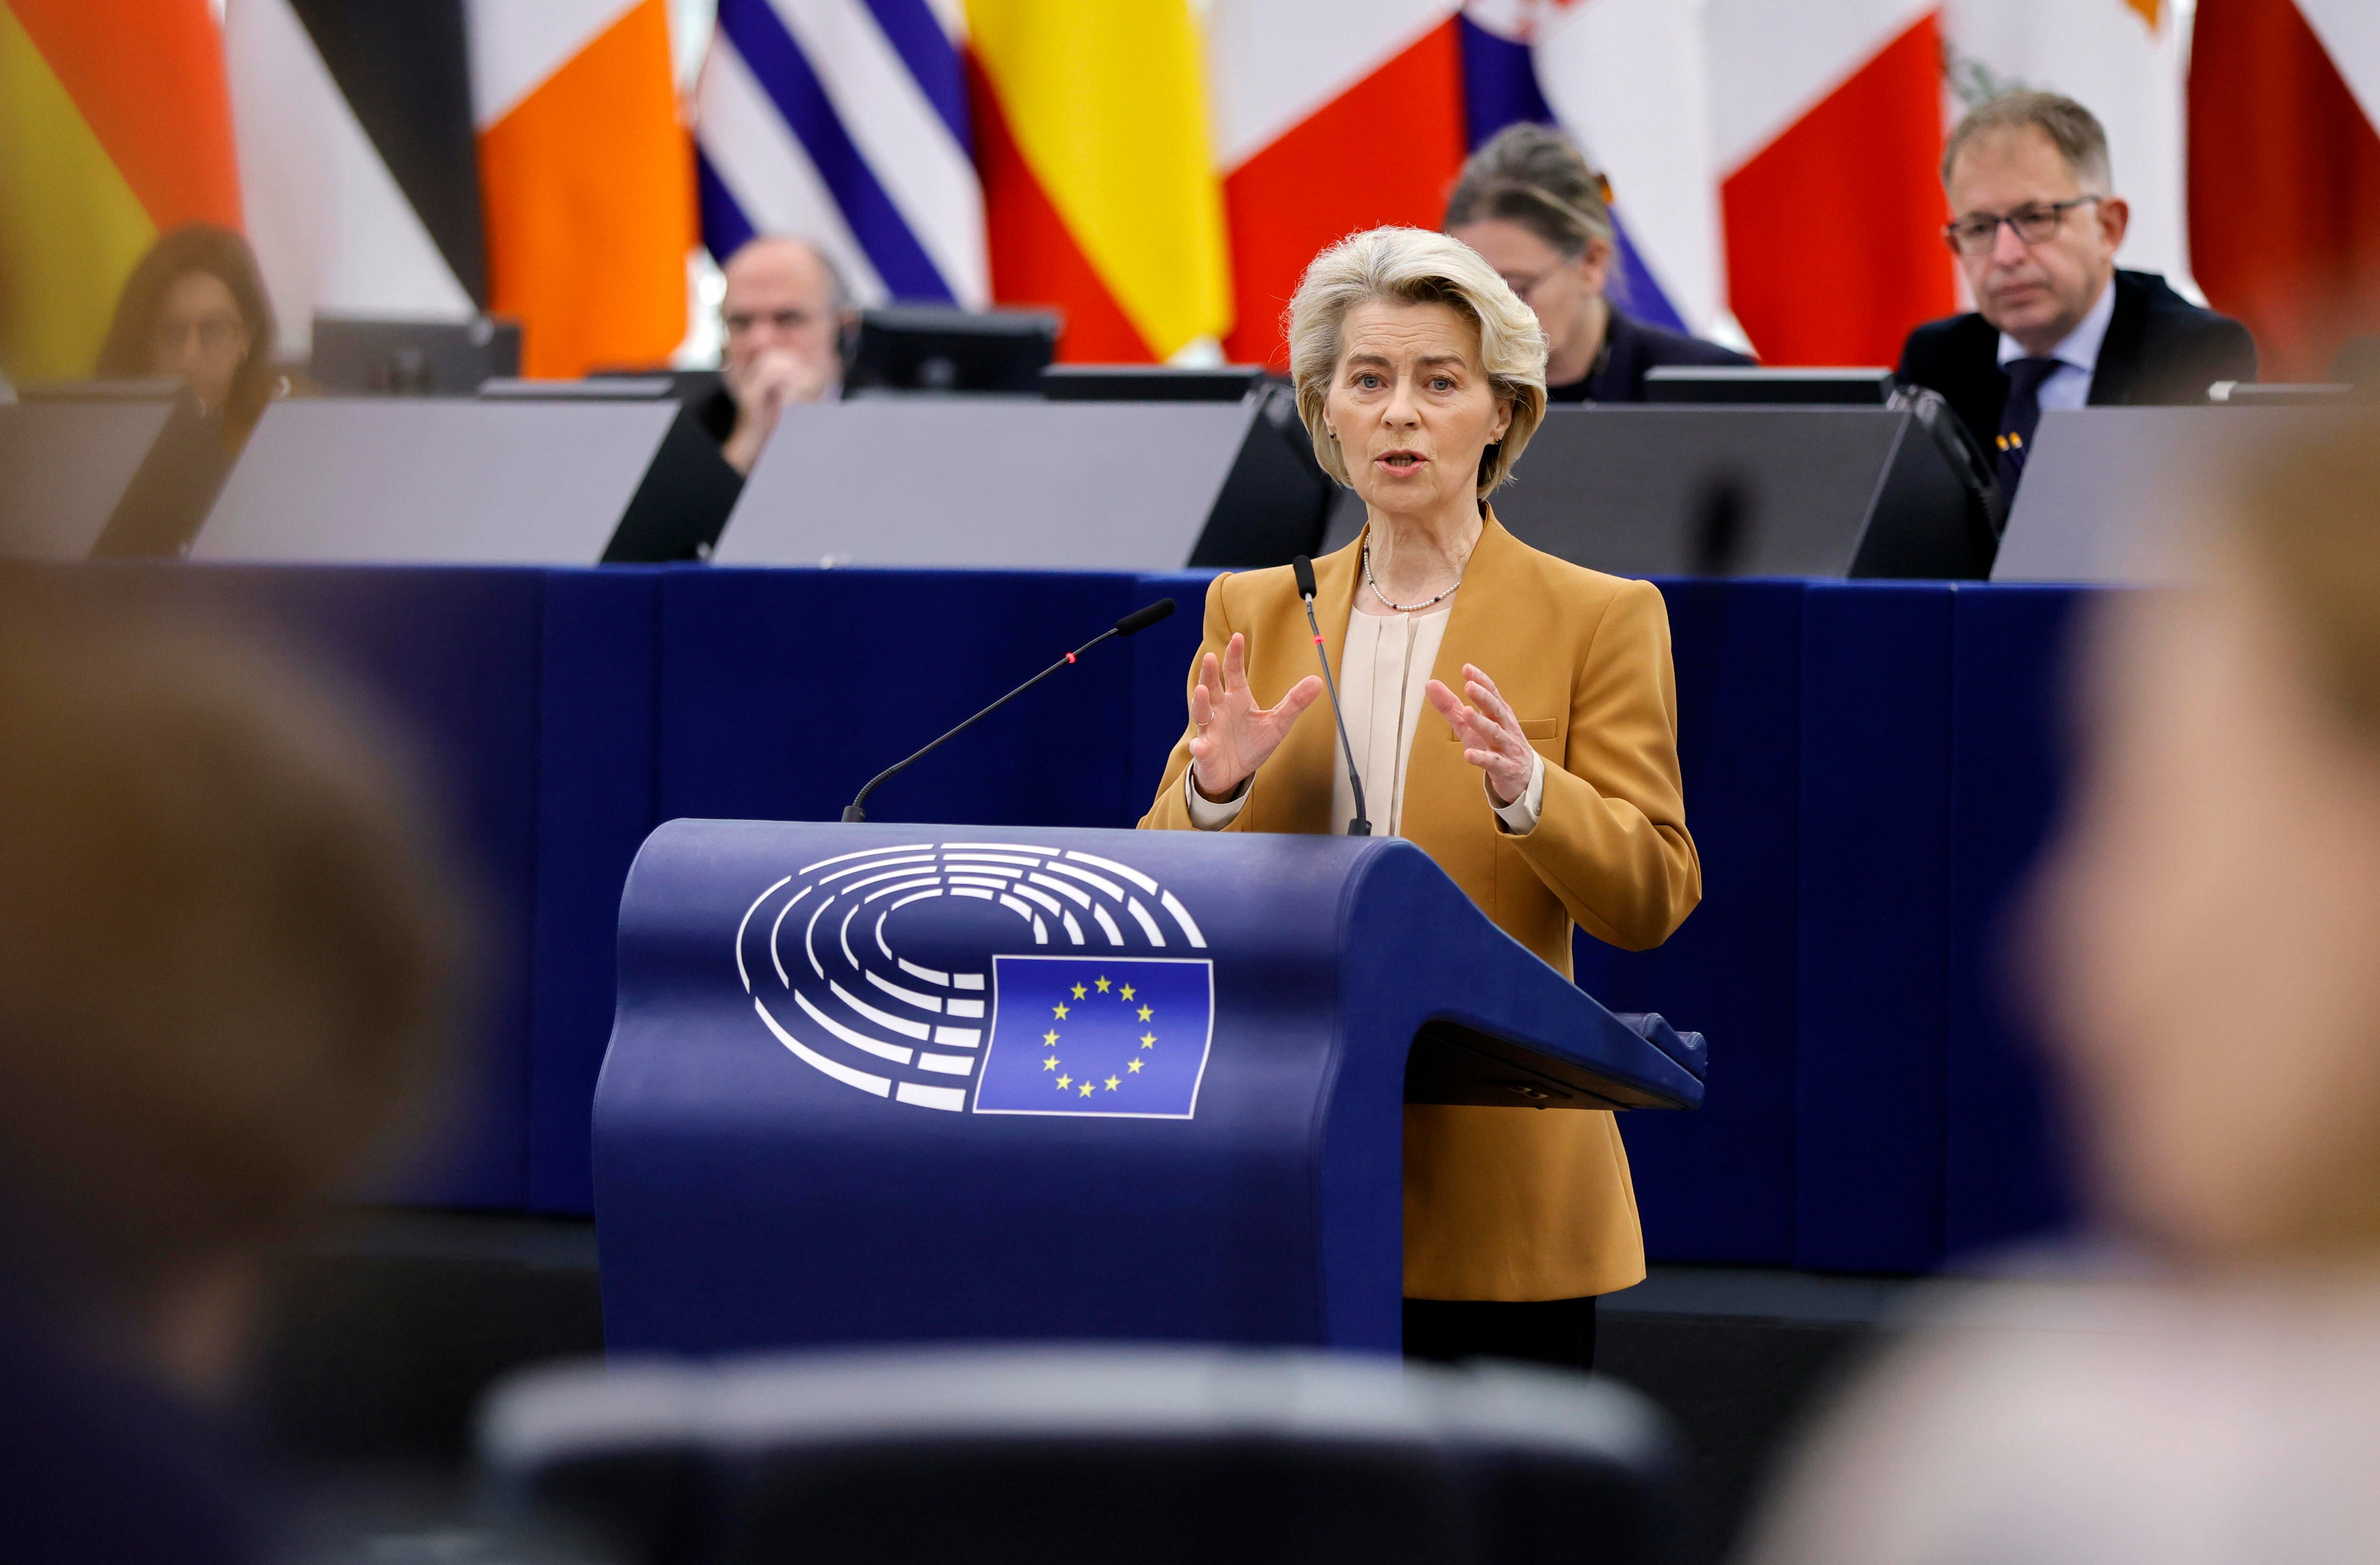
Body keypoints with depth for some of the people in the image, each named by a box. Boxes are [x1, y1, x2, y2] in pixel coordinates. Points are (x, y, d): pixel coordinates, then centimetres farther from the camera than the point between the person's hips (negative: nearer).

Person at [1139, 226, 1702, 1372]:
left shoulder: (1601, 620, 3)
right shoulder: (1252, 613, 13)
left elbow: (1652, 899, -5)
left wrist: (1525, 790, -23)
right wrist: (1213, 789, -13)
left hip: (1500, 1183, -2)